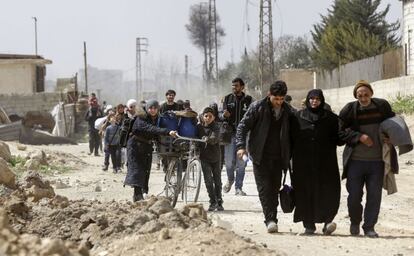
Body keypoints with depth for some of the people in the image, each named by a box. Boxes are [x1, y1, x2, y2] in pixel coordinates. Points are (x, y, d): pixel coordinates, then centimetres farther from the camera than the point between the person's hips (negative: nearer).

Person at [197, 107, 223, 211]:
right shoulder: (199, 127, 0)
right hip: (204, 157, 1)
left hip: (215, 156, -1)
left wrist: (208, 139, -45)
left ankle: (219, 202, 17)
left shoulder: (215, 128, -7)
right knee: (208, 180, -6)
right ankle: (213, 201, 0)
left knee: (217, 180, 7)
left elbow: (214, 139, -26)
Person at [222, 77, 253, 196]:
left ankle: (238, 188, 8)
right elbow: (222, 116, 10)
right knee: (229, 162, -3)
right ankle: (230, 180, 26)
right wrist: (225, 115, -14)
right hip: (230, 134, 1)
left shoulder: (248, 100, 5)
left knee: (241, 163, 0)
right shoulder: (228, 99, 9)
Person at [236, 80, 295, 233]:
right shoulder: (258, 107, -4)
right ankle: (270, 219, -15)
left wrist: (289, 156, 3)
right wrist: (241, 146, -16)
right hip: (260, 157, -3)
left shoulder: (288, 111, 5)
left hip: (278, 157, 3)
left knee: (274, 189, 5)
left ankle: (272, 220, 13)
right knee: (264, 188, -11)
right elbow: (243, 126, -3)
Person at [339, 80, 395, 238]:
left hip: (377, 161, 1)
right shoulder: (349, 110, -4)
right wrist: (359, 137, -16)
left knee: (374, 195, 1)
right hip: (355, 161, -1)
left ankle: (369, 227, 14)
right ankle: (355, 222, 29)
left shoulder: (382, 106, 2)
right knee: (354, 195, 4)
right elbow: (341, 131, -4)